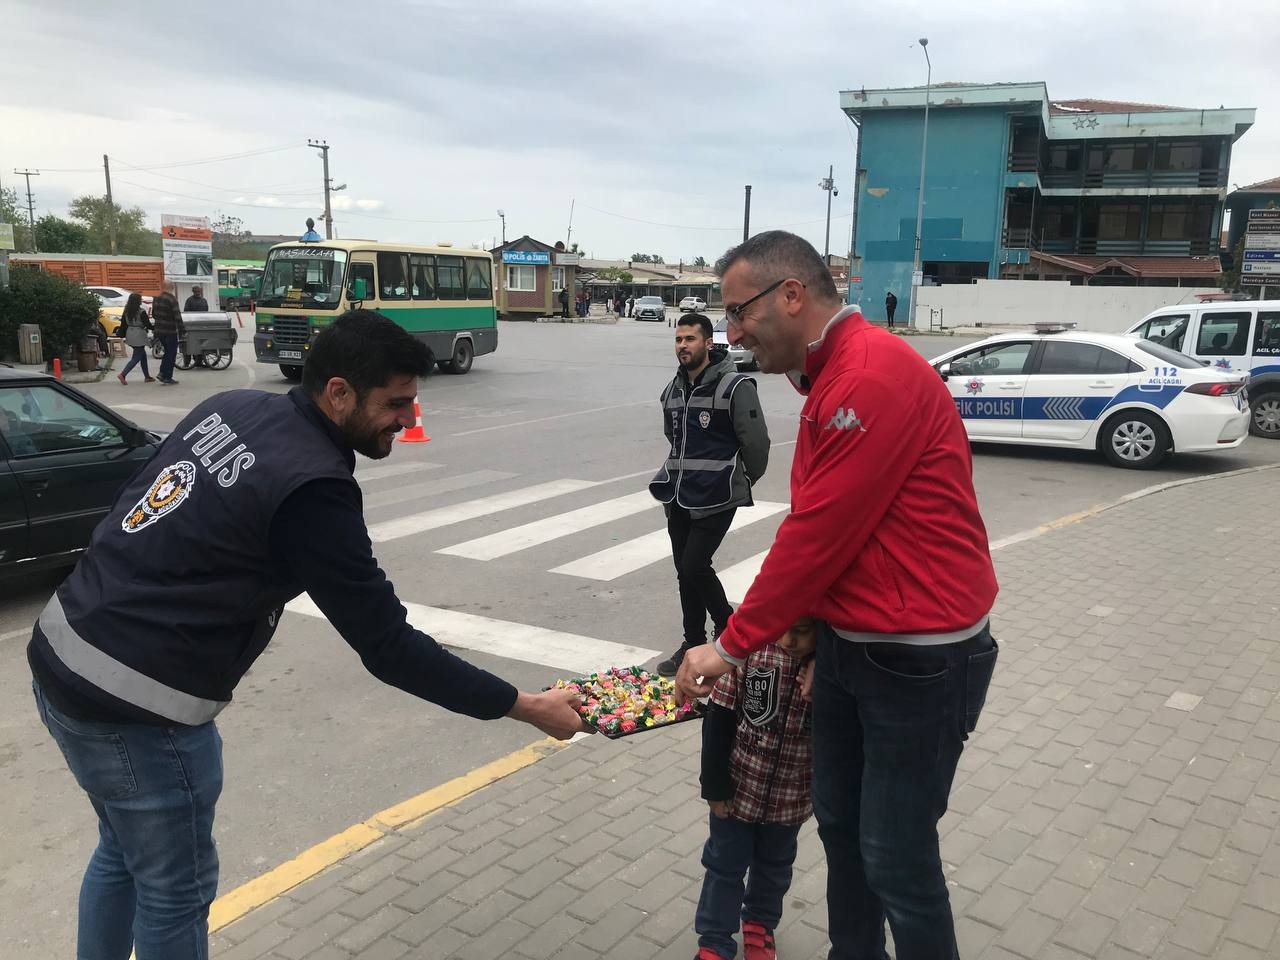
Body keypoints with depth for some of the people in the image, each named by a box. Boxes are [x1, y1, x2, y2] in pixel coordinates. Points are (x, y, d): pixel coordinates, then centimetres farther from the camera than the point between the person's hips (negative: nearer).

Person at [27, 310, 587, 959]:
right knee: (176, 889, 11)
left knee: (124, 851, 28)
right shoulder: (312, 490, -23)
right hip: (134, 707, -9)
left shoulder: (231, 407, 2)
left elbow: (134, 506, 12)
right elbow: (387, 647, -20)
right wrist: (526, 707, -13)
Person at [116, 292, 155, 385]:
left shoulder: (126, 312, 5)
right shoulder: (141, 312, -16)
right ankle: (122, 374, -12)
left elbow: (124, 325, 8)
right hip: (139, 337, -8)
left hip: (130, 337, 8)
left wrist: (124, 336, 17)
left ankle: (147, 376, 22)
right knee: (136, 358, -1)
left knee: (143, 355, 18)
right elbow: (148, 324, -11)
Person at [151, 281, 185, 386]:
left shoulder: (156, 299, 7)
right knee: (171, 354, 2)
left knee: (167, 352, 21)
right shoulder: (172, 299, -17)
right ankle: (167, 378, 3)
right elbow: (177, 317, -20)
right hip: (170, 331, -7)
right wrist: (182, 330, -14)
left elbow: (153, 314, 18)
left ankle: (162, 373, 13)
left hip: (158, 330, 7)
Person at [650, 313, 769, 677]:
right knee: (685, 571, 10)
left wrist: (742, 483, 2)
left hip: (716, 498, -7)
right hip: (679, 496, 7)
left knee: (695, 566, -11)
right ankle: (693, 643, 23)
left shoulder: (735, 386, -13)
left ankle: (728, 627, 14)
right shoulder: (673, 389, 10)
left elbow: (756, 443, -11)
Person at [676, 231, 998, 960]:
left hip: (917, 658, -9)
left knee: (896, 856, 4)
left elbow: (820, 535, -21)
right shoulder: (832, 378, 11)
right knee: (839, 825, 19)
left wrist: (733, 646, -11)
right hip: (847, 645, 9)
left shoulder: (876, 376, -22)